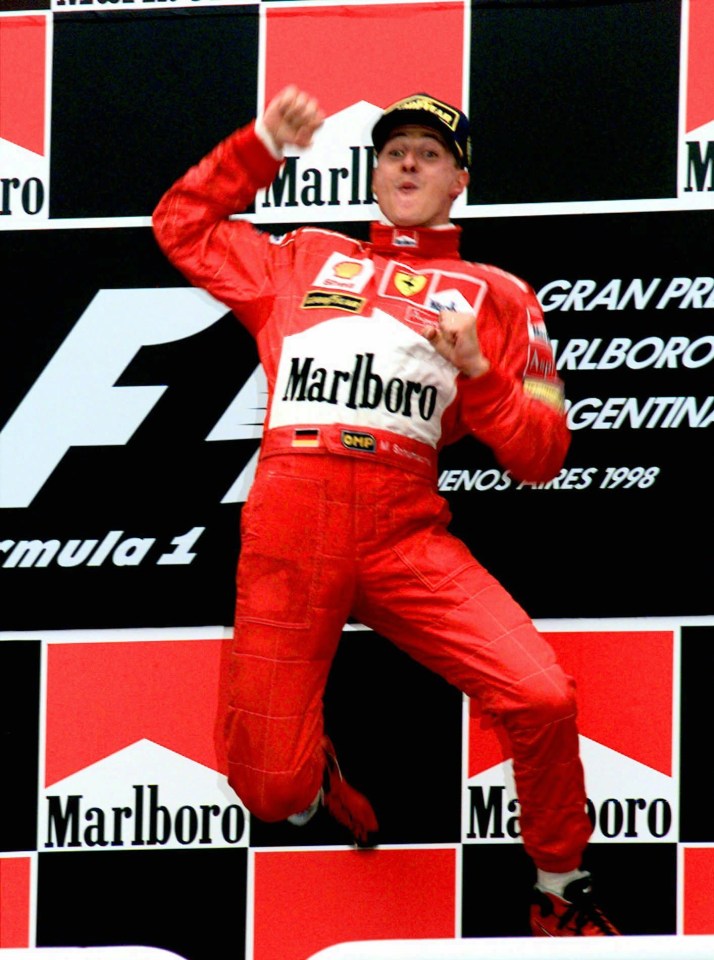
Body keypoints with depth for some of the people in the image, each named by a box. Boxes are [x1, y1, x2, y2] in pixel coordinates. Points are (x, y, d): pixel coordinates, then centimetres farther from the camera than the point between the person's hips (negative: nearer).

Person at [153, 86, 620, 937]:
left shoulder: (494, 297, 15)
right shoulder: (303, 261, 21)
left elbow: (540, 457, 9)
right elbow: (182, 225, 27)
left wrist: (477, 371, -8)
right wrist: (263, 145, 19)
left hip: (406, 534, -1)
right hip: (288, 527, 1)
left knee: (541, 699, -22)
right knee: (268, 788, -6)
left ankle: (560, 897, 3)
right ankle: (315, 777, 34)